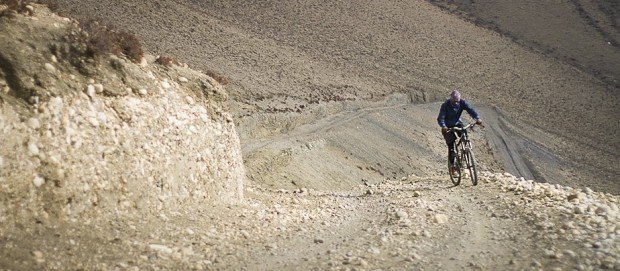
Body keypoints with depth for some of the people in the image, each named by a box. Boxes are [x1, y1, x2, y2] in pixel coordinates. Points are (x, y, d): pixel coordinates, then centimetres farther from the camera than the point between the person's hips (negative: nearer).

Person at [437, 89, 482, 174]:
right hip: (448, 127, -3)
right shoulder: (445, 105, -24)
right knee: (451, 147, -9)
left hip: (457, 123, 3)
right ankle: (452, 164, 2)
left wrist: (477, 118, -45)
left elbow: (470, 109, -27)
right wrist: (443, 126, -52)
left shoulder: (462, 103, -16)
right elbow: (440, 118, -31)